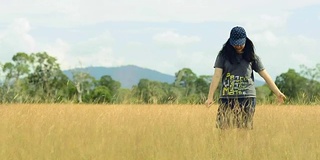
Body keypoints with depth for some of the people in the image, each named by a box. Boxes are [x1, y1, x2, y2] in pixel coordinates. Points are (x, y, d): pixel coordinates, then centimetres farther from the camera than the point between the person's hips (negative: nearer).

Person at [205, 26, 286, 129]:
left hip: (247, 98, 0)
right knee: (223, 127, -8)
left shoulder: (251, 57, 10)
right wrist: (210, 97, -11)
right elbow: (217, 76, -1)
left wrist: (278, 93, 8)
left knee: (245, 128, -5)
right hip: (227, 98, 0)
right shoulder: (223, 55, 7)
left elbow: (265, 75, 12)